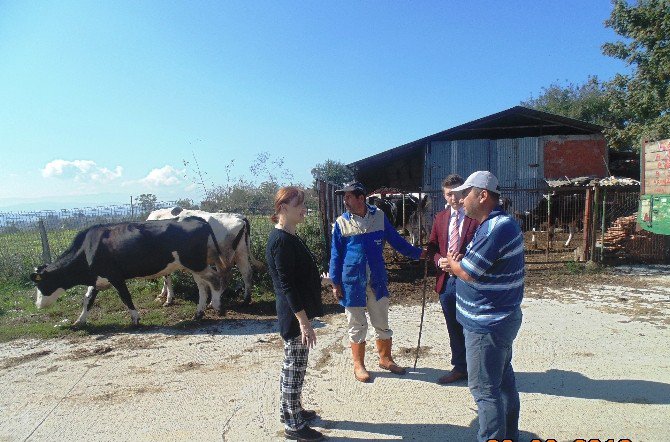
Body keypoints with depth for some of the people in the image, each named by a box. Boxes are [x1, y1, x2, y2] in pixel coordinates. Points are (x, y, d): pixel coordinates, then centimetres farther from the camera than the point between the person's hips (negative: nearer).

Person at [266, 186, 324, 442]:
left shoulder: (289, 237, 9)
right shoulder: (281, 241, -21)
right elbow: (286, 284, -23)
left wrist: (320, 280, 30)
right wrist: (304, 321, -23)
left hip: (298, 312, 10)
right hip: (295, 315, -10)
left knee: (292, 365, 21)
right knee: (295, 367, 3)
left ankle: (289, 410, 37)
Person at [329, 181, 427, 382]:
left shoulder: (379, 216, -1)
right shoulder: (341, 223, -4)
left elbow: (396, 240, 8)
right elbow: (336, 255, 0)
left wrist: (418, 253, 5)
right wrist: (335, 283, -1)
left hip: (377, 280, 2)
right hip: (352, 282, -1)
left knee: (382, 324, 14)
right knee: (357, 326, 10)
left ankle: (385, 359, 34)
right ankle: (359, 365, 26)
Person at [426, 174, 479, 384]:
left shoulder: (476, 217, -8)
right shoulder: (440, 218, 10)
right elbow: (433, 246, 14)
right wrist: (439, 261, -6)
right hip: (446, 280, 6)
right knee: (454, 328, 17)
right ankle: (459, 367, 32)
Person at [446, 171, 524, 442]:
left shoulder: (495, 229, -23)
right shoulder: (501, 223, 11)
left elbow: (468, 274, -22)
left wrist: (451, 262, -1)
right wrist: (458, 262, -3)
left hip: (487, 324, -11)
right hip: (500, 318, 11)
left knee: (484, 388, 1)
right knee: (504, 379, 22)